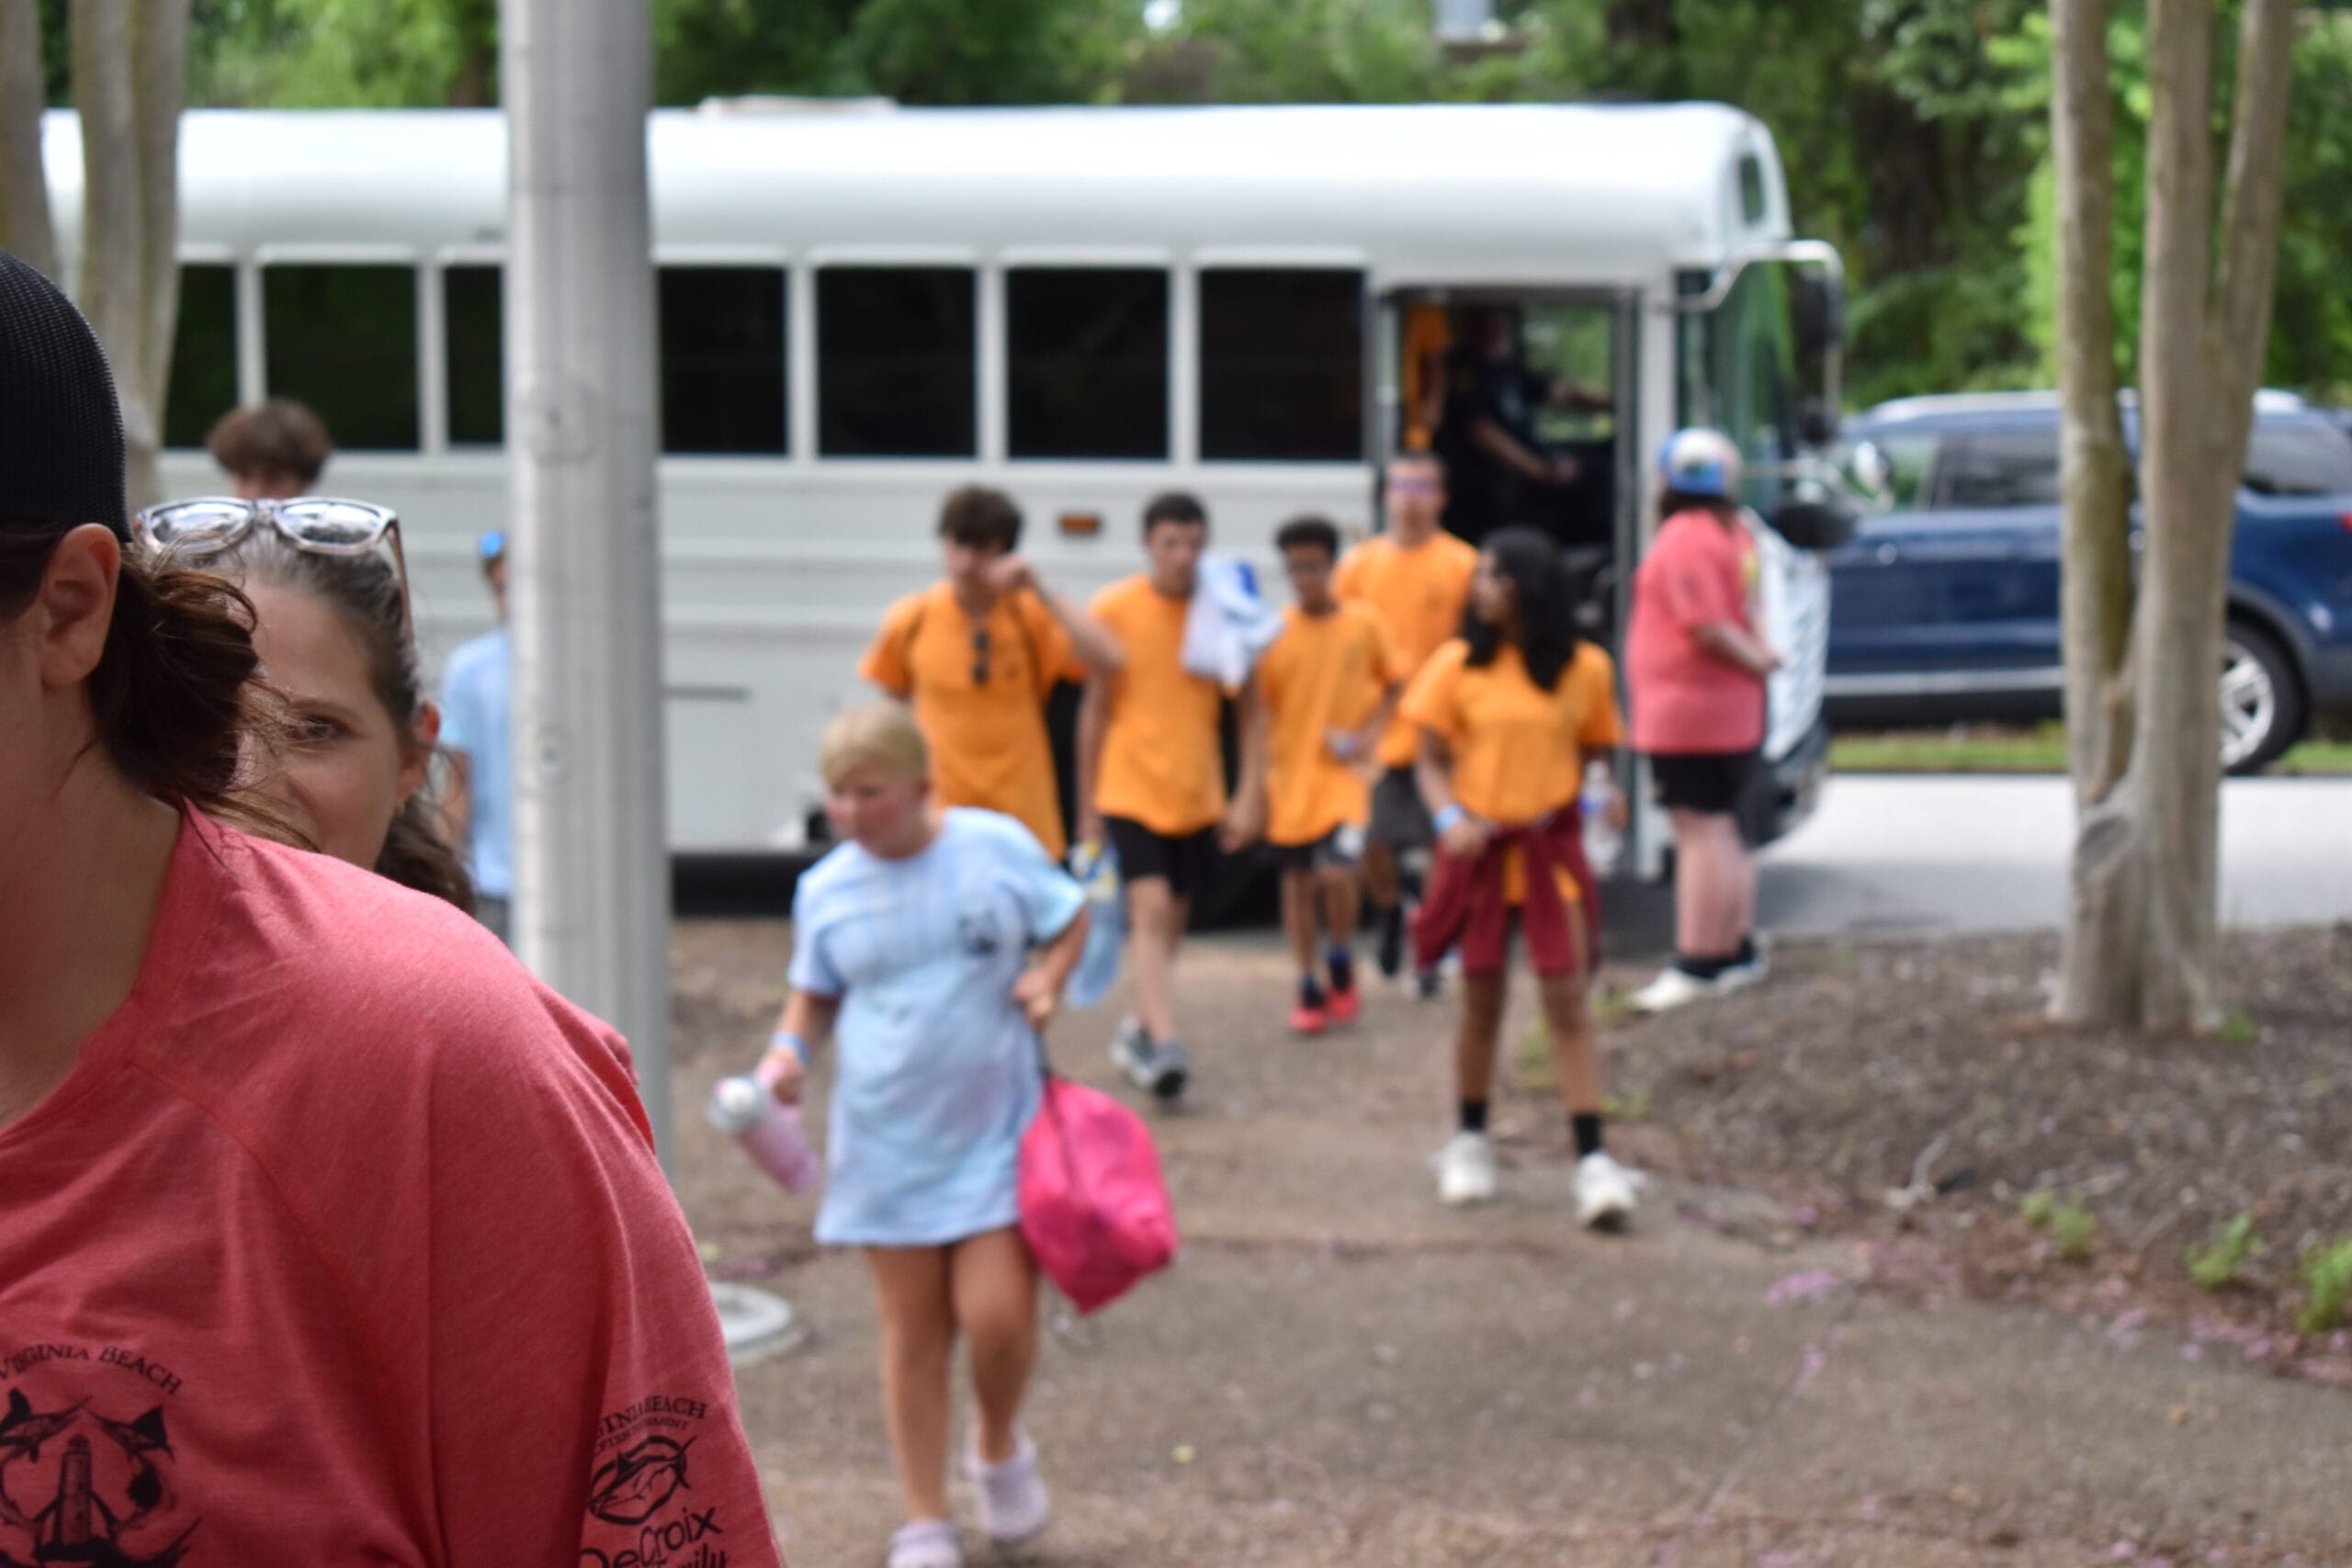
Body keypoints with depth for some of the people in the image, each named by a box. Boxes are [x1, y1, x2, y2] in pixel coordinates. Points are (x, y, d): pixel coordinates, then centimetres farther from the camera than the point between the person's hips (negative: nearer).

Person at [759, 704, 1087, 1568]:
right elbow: (815, 994, 13)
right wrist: (789, 1047, -7)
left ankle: (998, 1448, 24)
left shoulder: (997, 847, -5)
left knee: (998, 1315, -10)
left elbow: (1069, 921, 9)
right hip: (889, 1144, 2)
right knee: (913, 1330, 5)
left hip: (995, 1132, -2)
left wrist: (1047, 978, -11)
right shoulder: (825, 890, 0)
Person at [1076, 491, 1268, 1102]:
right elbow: (1094, 709, 0)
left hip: (1197, 795, 3)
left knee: (1171, 920, 12)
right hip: (1129, 791, -3)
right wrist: (1087, 807, 2)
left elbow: (1251, 707, 5)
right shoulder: (1113, 610, -6)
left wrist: (1250, 793, -2)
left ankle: (1141, 1029, 31)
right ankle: (1163, 1043, -24)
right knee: (1151, 908, -18)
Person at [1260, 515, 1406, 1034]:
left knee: (1337, 875, -16)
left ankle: (1341, 966, 11)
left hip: (1342, 774, -2)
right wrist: (1257, 779, -3)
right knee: (1298, 881, 8)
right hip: (1290, 773, 2)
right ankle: (1309, 991, 21)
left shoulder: (1363, 625, -3)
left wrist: (1371, 734, -5)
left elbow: (1393, 684, 11)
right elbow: (1257, 709, 1)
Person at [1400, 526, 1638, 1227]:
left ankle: (1593, 1161, -6)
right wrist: (1449, 819, -15)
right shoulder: (1459, 664, -1)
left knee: (1568, 1003, -5)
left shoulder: (1584, 668, 0)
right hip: (1480, 848, 1)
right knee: (1481, 1003, 9)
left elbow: (1594, 754, 12)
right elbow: (1432, 762, 1)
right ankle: (1470, 1144, 27)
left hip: (1551, 847, -1)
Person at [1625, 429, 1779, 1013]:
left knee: (1700, 834, -8)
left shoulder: (1684, 539, -17)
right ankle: (1738, 950, 27)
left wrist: (1755, 660, -11)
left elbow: (1710, 628, -23)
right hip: (1734, 716, 10)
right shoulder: (1734, 533, 14)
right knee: (1721, 833, 18)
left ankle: (1698, 964, -7)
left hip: (1689, 712, -10)